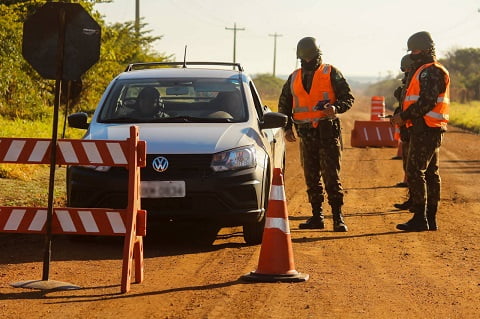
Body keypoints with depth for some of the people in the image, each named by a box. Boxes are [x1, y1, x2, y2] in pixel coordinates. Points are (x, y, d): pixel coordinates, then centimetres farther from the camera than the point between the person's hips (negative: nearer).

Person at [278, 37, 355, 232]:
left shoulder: (331, 74, 2)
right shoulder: (294, 78, 14)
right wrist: (287, 127, 9)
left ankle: (338, 217, -7)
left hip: (328, 132, -5)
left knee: (331, 177, -8)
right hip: (305, 134, 5)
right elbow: (284, 104, 22)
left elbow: (348, 98, -1)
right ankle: (317, 217, 15)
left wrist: (336, 108, -21)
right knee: (311, 179, 8)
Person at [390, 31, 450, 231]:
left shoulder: (430, 72, -14)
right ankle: (431, 219, 15)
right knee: (431, 173, 11)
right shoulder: (427, 71, 20)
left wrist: (404, 116, -16)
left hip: (425, 130, -11)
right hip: (432, 130, 11)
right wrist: (404, 117, 12)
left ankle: (419, 219, -10)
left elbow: (427, 102, -22)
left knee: (415, 172, -10)